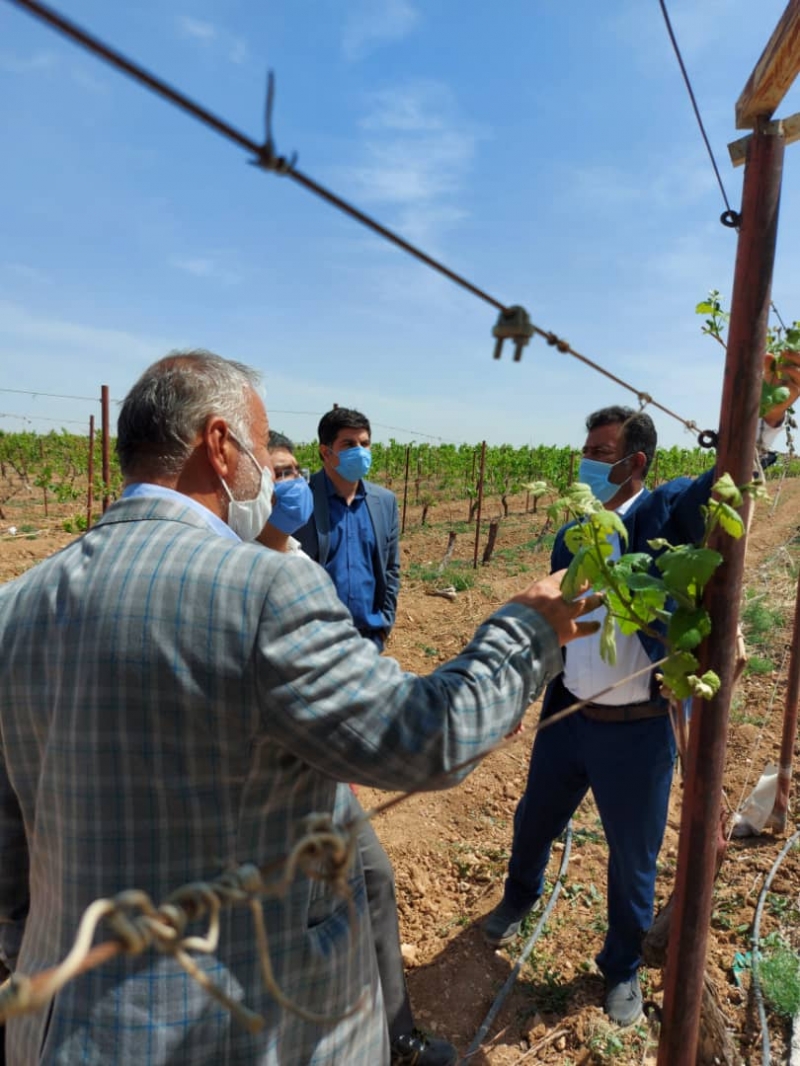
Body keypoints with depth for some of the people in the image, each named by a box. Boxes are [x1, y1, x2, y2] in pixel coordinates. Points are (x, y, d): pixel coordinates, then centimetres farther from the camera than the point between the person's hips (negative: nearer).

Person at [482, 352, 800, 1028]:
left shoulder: (668, 512, -11)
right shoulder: (570, 536, 2)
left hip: (639, 730, -4)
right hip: (565, 717, 4)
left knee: (634, 860, 16)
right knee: (534, 822, 24)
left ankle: (623, 968, 44)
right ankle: (521, 898, 57)